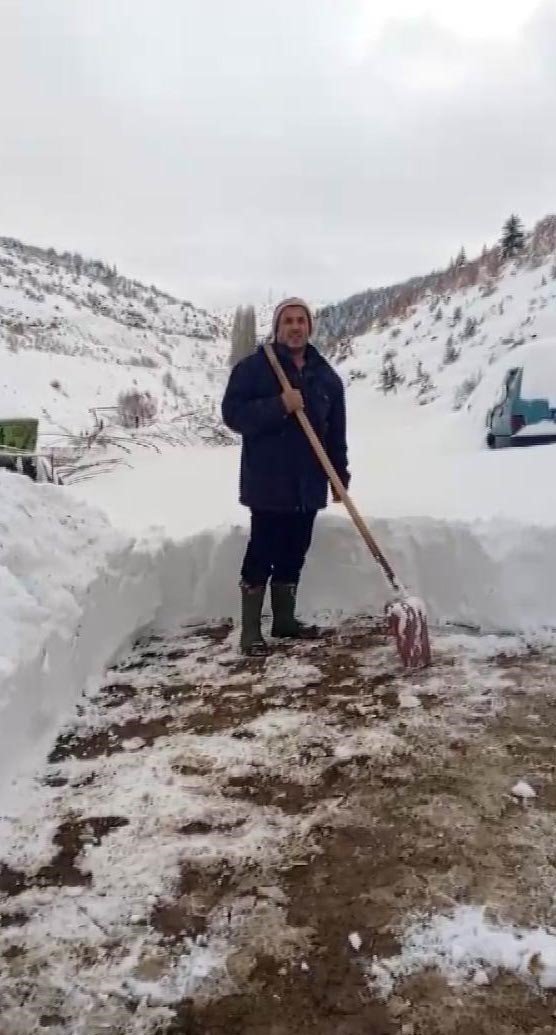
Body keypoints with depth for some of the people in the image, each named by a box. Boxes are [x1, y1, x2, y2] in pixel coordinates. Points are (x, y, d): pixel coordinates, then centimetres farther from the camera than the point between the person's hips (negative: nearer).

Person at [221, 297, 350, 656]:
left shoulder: (326, 375, 10)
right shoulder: (253, 367, -4)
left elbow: (336, 432, 12)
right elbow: (233, 413, -12)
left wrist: (340, 476, 8)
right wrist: (278, 406, -22)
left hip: (308, 484, 5)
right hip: (267, 482, -5)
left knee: (294, 553, 12)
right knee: (262, 553, -4)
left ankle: (285, 619, 26)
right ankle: (251, 630, 5)